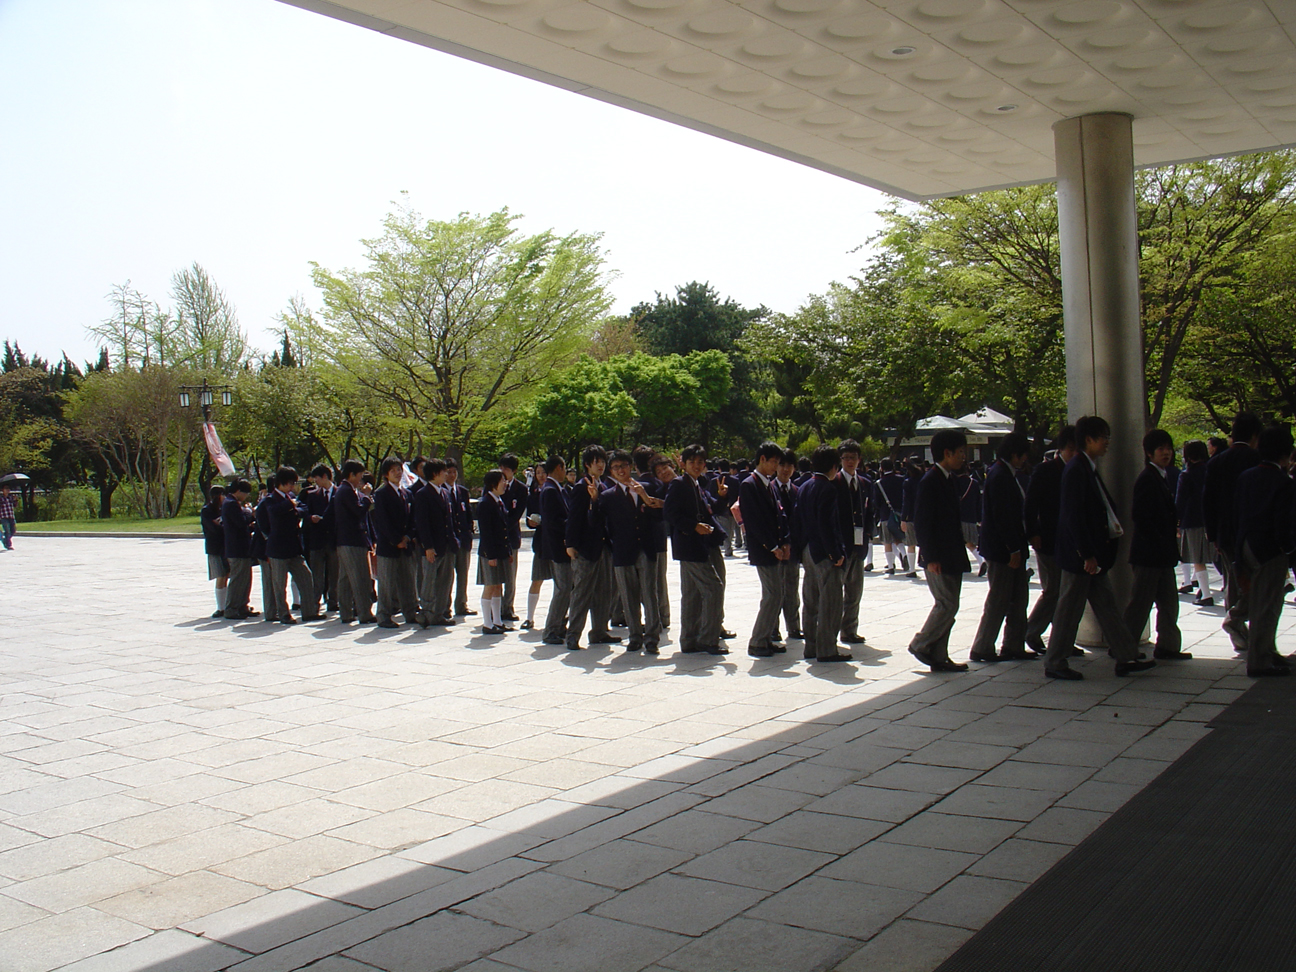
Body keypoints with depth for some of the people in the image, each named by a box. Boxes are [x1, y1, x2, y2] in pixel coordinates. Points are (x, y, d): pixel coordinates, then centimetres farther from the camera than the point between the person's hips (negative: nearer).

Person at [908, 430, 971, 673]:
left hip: (951, 556, 9)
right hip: (938, 558, -9)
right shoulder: (930, 481, -14)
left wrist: (960, 548, 16)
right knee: (947, 605, -8)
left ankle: (939, 657, 15)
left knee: (947, 606, 10)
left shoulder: (948, 479, 14)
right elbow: (922, 523, -18)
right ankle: (920, 645, 6)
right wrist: (930, 557, -20)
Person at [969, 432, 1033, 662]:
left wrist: (1018, 547, 14)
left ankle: (1014, 646, 20)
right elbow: (1002, 516, -22)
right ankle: (982, 648, 7)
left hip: (1012, 547, 10)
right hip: (1001, 549, -10)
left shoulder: (1007, 474, 14)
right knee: (998, 601, -2)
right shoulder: (999, 476, -17)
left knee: (1019, 598, 13)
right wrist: (1013, 550, -20)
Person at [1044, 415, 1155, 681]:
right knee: (1070, 608, -1)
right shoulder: (1076, 469, -17)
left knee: (1106, 604, 12)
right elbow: (1073, 516, -21)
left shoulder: (1089, 468, 13)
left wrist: (1113, 528, 8)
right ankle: (1055, 663, 8)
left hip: (1093, 553, 10)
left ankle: (1126, 657, 17)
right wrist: (1087, 555, -21)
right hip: (1079, 555, -10)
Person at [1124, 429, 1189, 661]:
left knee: (1169, 601, 12)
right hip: (1149, 553, -10)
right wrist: (1159, 542, -17)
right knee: (1141, 601, -3)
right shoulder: (1147, 479, -14)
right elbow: (1140, 517, -20)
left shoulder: (1162, 477, 15)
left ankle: (1168, 646, 19)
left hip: (1162, 554, 10)